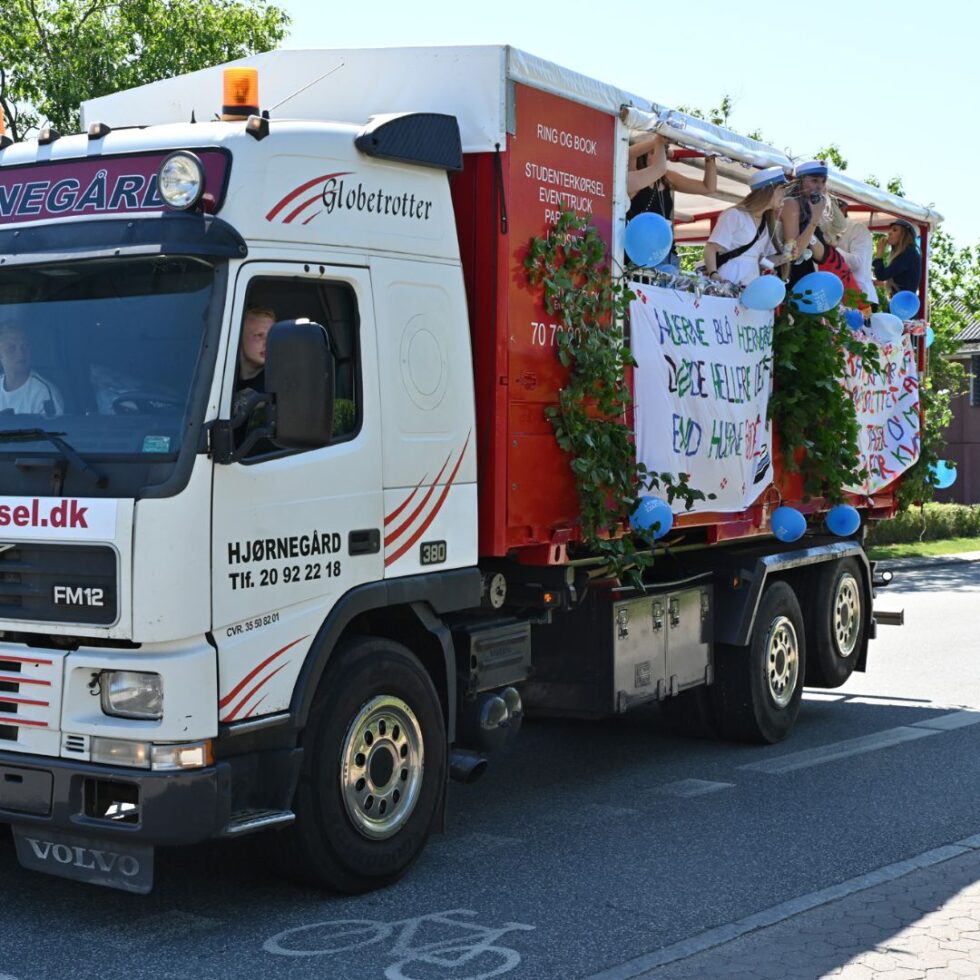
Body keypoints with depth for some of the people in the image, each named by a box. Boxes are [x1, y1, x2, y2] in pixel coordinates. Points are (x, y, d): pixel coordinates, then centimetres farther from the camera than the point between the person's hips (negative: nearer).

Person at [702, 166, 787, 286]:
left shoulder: (767, 224, 17)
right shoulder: (735, 215, -5)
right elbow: (711, 249, -11)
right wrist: (713, 275, -28)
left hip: (751, 286, 6)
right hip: (727, 284, -6)